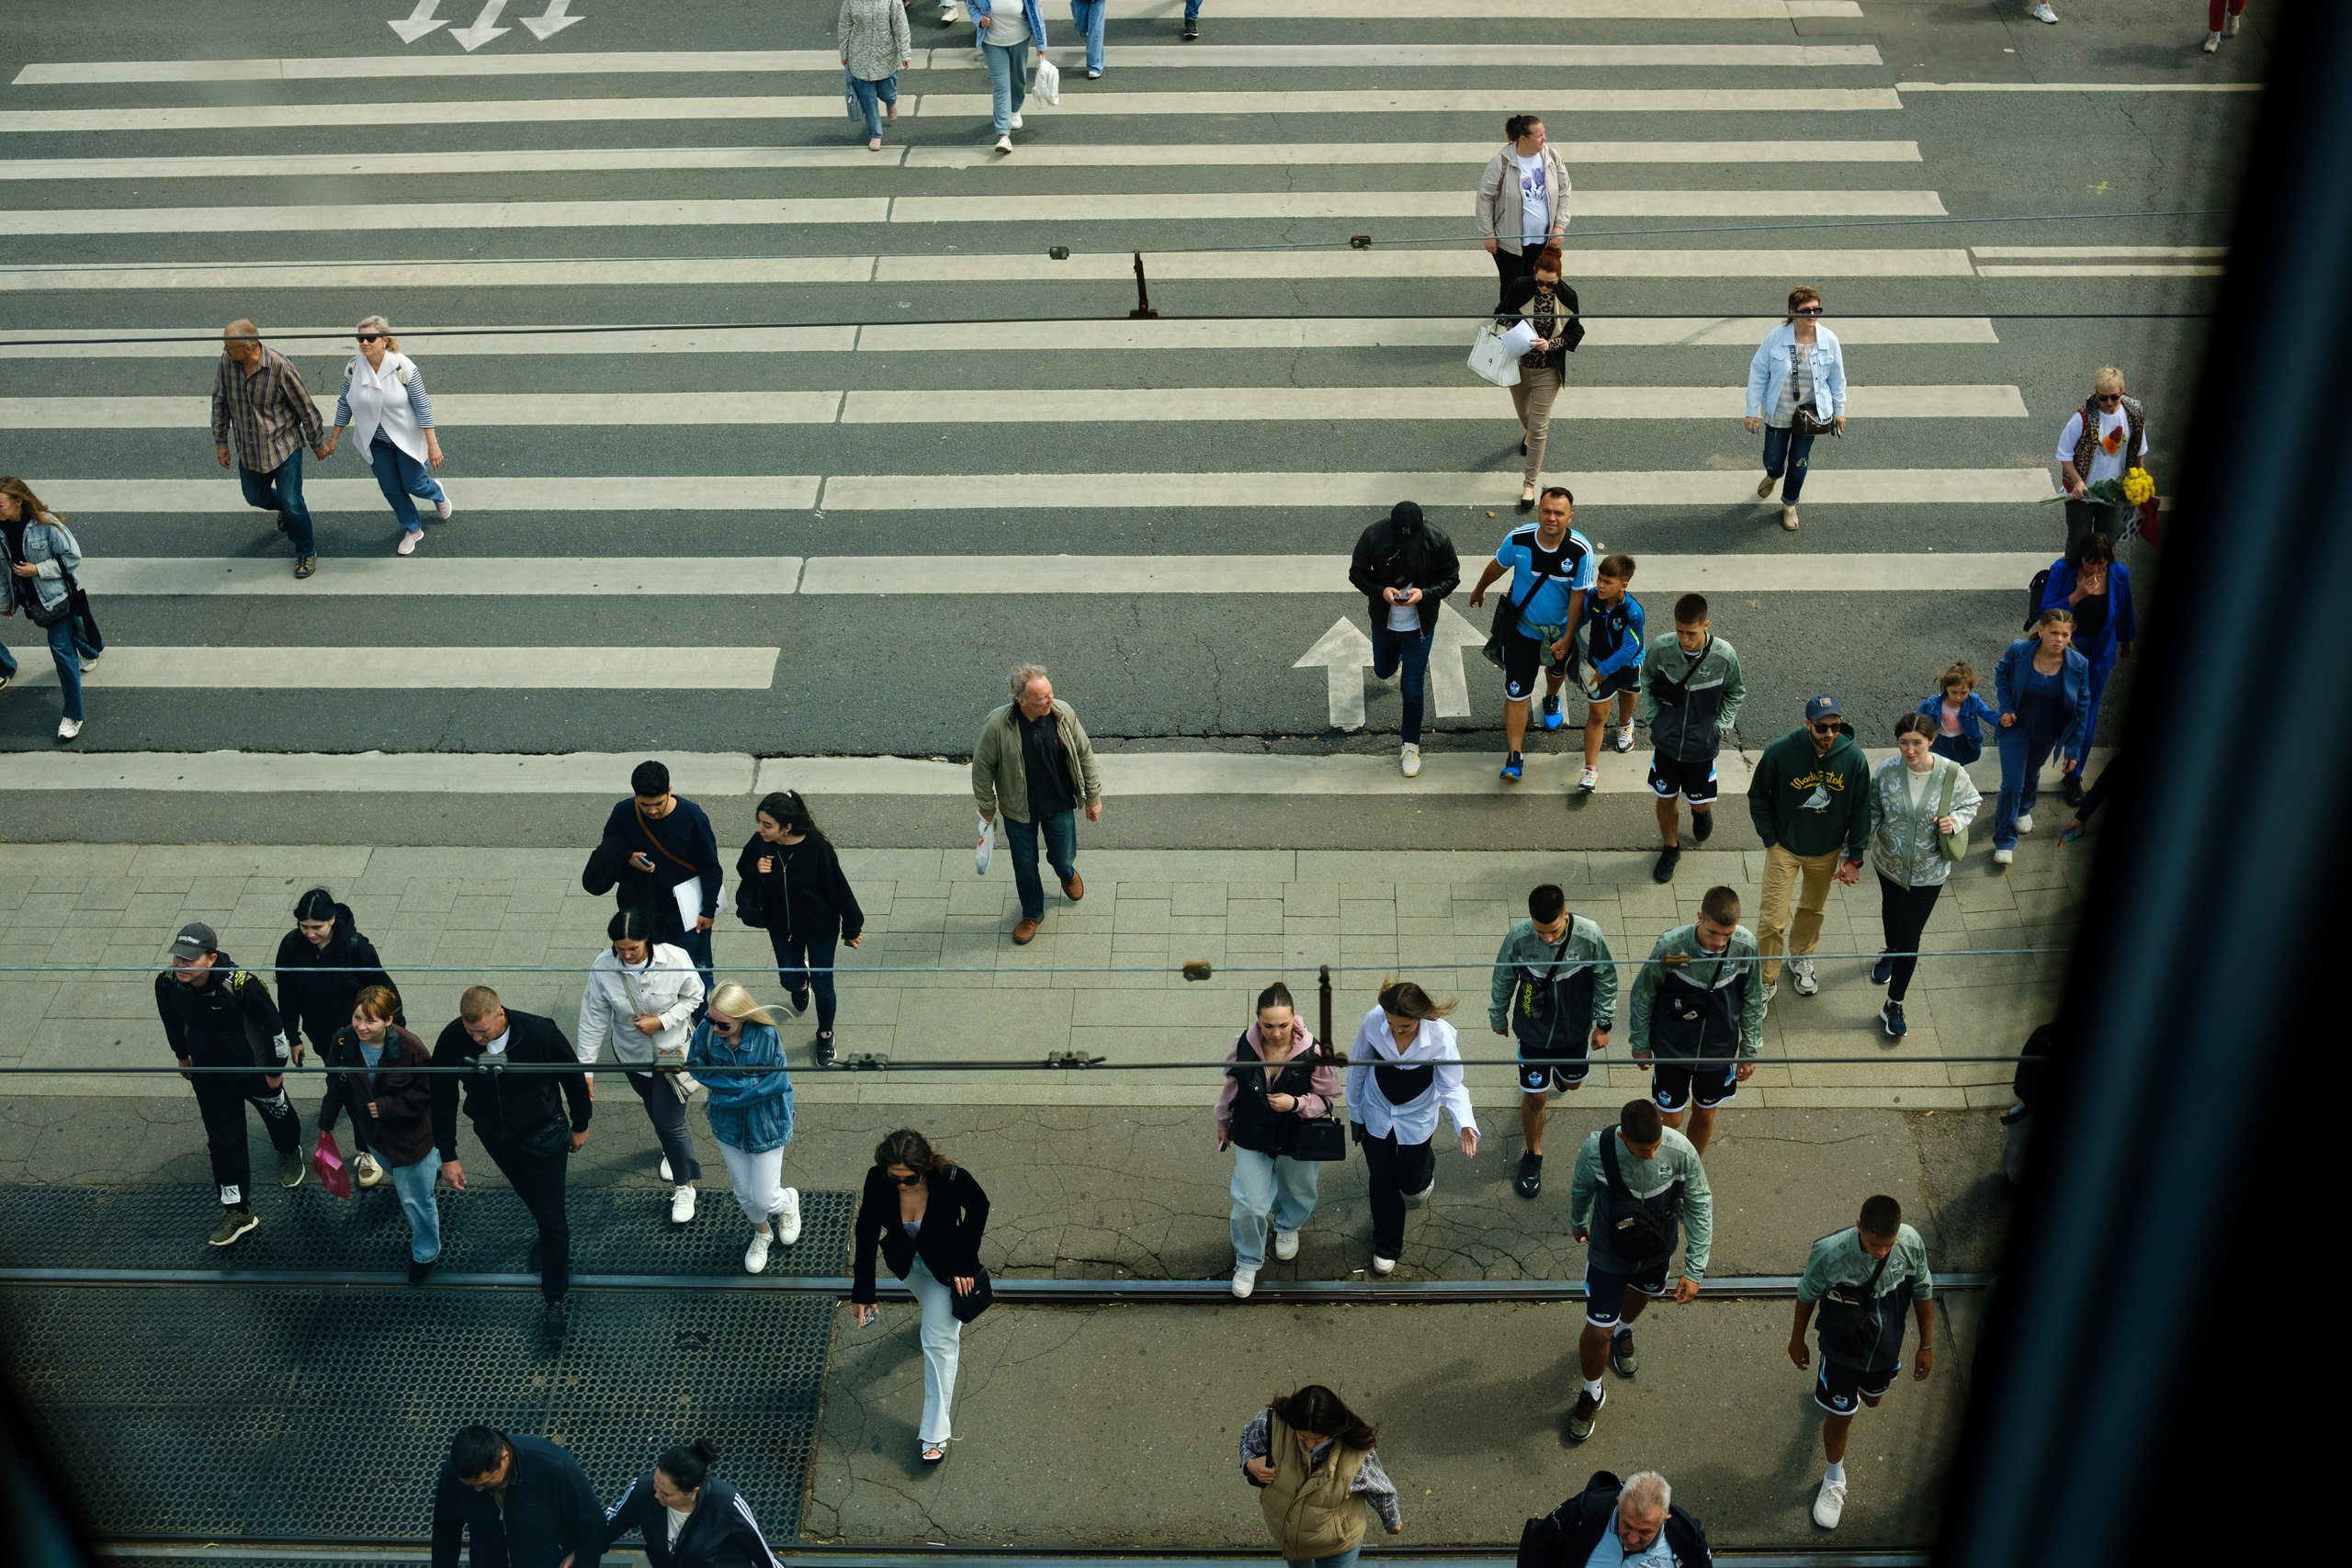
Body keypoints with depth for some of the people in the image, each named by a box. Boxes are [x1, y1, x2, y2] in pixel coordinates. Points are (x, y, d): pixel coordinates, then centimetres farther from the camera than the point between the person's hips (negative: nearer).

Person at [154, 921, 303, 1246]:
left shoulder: (241, 984, -36)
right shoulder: (167, 983, -21)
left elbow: (273, 1023, -21)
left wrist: (276, 1068, -10)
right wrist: (182, 1056, 16)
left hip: (255, 1070, -3)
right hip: (209, 1077, 3)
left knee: (277, 1114, 24)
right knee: (224, 1141, 7)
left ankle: (290, 1153, 58)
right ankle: (238, 1211, 20)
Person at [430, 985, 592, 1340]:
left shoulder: (541, 1034, -33)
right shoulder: (453, 1039, -27)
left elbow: (573, 1077, -14)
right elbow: (443, 1098, -12)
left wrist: (580, 1125, 0)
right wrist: (447, 1156, -10)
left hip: (543, 1135, -3)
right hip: (495, 1137, 3)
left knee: (550, 1215, 2)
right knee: (528, 1195, 28)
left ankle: (555, 1300, 18)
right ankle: (550, 1233, 61)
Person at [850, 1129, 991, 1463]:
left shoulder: (951, 1179, -38)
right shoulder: (877, 1181, -33)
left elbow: (978, 1209, -15)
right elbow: (867, 1235, -19)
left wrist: (965, 1264, -12)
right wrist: (863, 1292, -15)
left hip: (945, 1265, -3)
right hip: (905, 1261, 3)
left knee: (938, 1340, -3)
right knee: (930, 1303, 32)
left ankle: (935, 1432, 6)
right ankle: (951, 1318, 69)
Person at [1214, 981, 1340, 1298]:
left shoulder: (1314, 1052, -28)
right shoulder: (1244, 1045, -21)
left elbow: (1327, 1098, -13)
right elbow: (1232, 1085, -1)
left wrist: (1296, 1104, -32)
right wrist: (1223, 1122, 13)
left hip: (1297, 1139, 0)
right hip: (1252, 1137, 0)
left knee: (1297, 1191, 26)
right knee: (1248, 1204, 3)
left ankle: (1288, 1227, 62)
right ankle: (1248, 1261, 31)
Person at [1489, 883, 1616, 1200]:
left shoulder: (1589, 936, -29)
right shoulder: (1518, 937, -28)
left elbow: (1606, 979, -10)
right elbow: (1503, 980, -8)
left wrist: (1604, 1024, 0)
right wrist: (1498, 1017, 7)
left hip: (1575, 1029, 2)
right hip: (1533, 1029, -1)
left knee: (1572, 1083, 26)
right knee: (1535, 1096, 5)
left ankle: (1560, 1068, 64)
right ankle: (1533, 1155, 31)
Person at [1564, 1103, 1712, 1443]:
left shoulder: (1682, 1151, -31)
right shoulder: (1597, 1149, -33)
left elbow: (1700, 1207, -16)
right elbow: (1581, 1189, -8)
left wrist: (1695, 1270, -15)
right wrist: (1578, 1223, 12)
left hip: (1657, 1250, 2)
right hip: (1608, 1253, -2)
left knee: (1642, 1292, 32)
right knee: (1598, 1331, 7)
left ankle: (1623, 1332, 68)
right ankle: (1592, 1393, 37)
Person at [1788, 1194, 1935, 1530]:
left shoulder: (1912, 1244, -28)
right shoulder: (1830, 1252, -36)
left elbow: (1922, 1291, -7)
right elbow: (1808, 1294, -14)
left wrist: (1927, 1345, 3)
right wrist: (1797, 1339, 1)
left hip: (1886, 1345, 3)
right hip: (1842, 1347, -3)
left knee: (1872, 1399, 31)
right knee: (1840, 1416, 12)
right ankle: (1834, 1480, 41)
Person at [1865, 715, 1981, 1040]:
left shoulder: (1952, 774, -20)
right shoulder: (1887, 771, -17)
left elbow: (1970, 804, -1)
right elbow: (1872, 812, -4)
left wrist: (1955, 821, -23)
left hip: (1928, 870, -2)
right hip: (1889, 863, 2)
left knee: (1910, 935, 1)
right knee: (1891, 913, 28)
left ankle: (1893, 1007, 13)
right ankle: (1891, 953, 63)